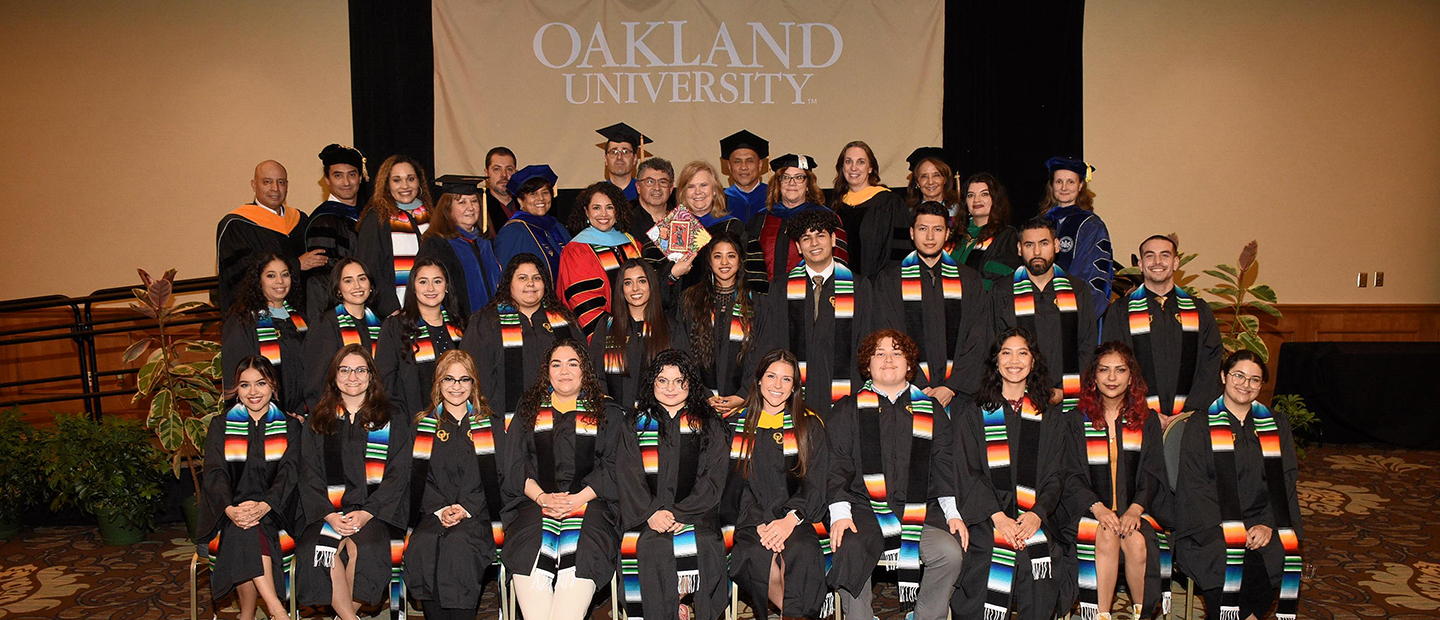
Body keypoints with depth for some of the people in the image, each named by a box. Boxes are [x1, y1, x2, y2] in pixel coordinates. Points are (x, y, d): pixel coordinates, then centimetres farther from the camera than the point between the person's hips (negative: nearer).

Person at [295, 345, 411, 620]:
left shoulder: (393, 420, 9)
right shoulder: (316, 423, 16)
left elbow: (398, 474, 2)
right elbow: (310, 477, 8)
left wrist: (366, 513, -12)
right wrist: (329, 515, -10)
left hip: (376, 511, -2)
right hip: (328, 512, 2)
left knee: (364, 545, -31)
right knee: (317, 546, -28)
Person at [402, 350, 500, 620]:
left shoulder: (487, 424, 14)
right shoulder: (425, 426, 16)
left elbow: (493, 476, 7)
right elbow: (419, 477, 9)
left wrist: (466, 508, -9)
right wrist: (440, 509, -8)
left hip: (476, 515, -1)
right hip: (433, 514, 1)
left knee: (459, 543, -34)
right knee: (422, 546, -31)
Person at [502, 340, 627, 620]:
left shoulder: (607, 412, 15)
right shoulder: (529, 410, 20)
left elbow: (612, 466, 6)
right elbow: (515, 464, 11)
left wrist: (578, 499, -10)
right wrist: (542, 497, -7)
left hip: (588, 501, -1)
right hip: (535, 501, 1)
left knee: (581, 558, -30)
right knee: (529, 555, -28)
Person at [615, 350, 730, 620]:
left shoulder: (709, 426, 12)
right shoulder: (635, 425, 15)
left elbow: (713, 478, 3)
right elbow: (628, 477, 5)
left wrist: (679, 513, -11)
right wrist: (651, 513, -12)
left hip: (695, 514, 0)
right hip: (646, 515, 0)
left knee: (703, 547, -26)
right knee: (650, 548, -25)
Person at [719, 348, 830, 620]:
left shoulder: (810, 425, 13)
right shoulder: (736, 425, 13)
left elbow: (816, 482, 4)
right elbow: (734, 483, 6)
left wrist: (790, 519, -14)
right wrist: (759, 525, -11)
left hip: (797, 518, 0)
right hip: (749, 519, 1)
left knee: (802, 551, -35)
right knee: (756, 557, -33)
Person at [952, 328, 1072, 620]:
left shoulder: (1051, 417, 18)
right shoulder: (974, 412, 12)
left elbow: (1055, 475, 10)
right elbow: (968, 470, 3)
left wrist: (1037, 513, -9)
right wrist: (997, 515, -12)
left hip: (1036, 515, 1)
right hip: (985, 515, 0)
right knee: (992, 548, -29)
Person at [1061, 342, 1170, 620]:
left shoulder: (1148, 422, 13)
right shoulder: (1075, 422, 9)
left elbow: (1152, 474, 4)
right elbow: (1072, 476, 1)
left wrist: (1136, 509, -15)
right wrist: (1098, 508, -17)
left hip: (1136, 509, 1)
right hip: (1089, 509, -1)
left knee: (1137, 542, -31)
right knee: (1106, 537, -33)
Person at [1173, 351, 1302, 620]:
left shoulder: (1276, 425, 15)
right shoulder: (1201, 426, 4)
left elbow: (1286, 479, 7)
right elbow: (1194, 485, -4)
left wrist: (1268, 524, -10)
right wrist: (1229, 529, -16)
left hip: (1262, 524, 3)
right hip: (1210, 528, -3)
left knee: (1281, 562, -27)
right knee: (1227, 565, -31)